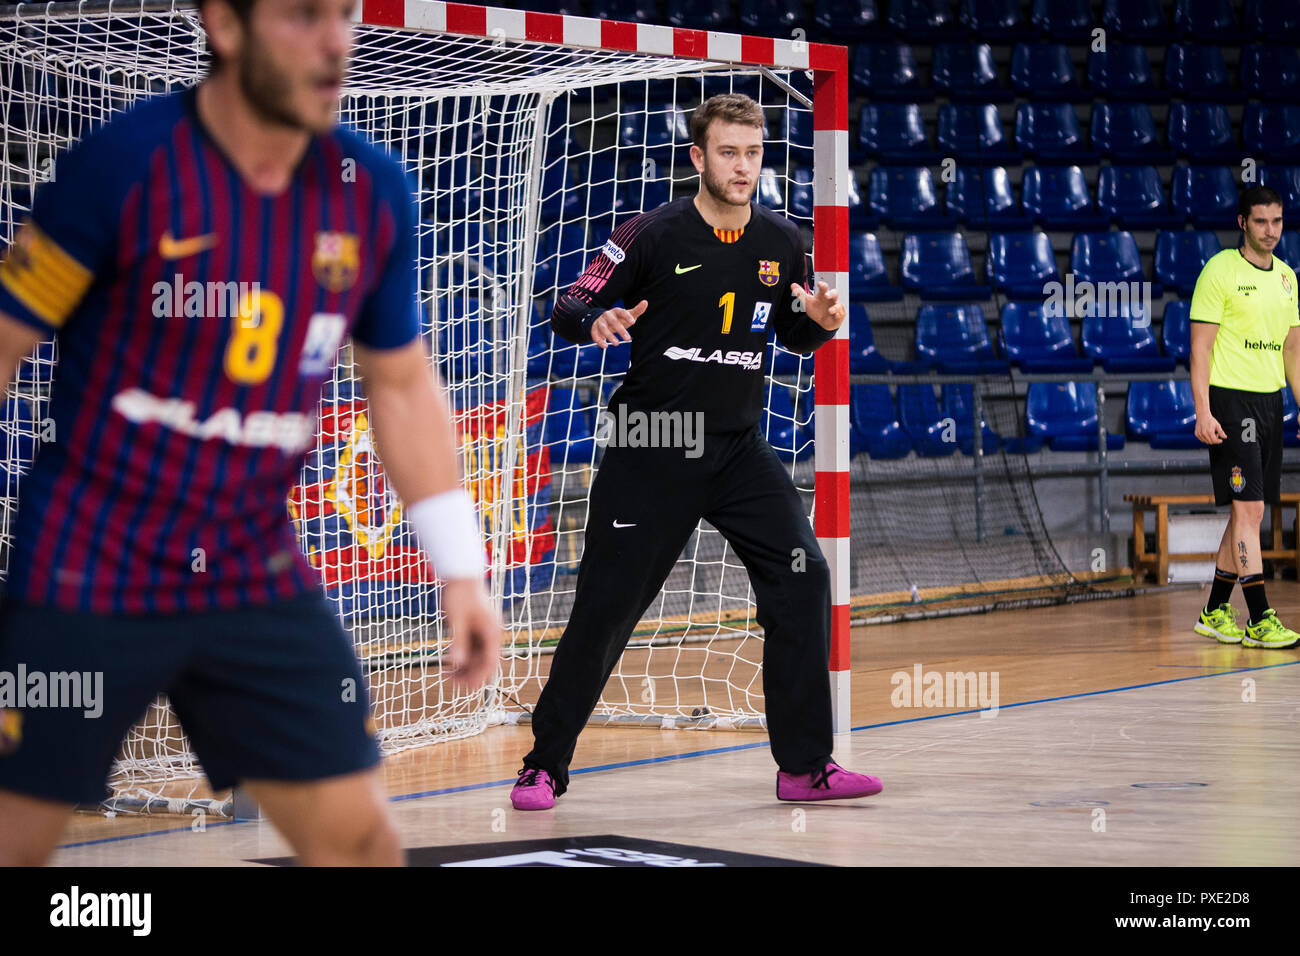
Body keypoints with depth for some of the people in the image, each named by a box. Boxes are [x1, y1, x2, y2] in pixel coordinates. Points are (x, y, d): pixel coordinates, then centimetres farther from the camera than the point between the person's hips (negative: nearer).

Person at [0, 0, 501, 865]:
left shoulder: (373, 193, 0)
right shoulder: (122, 166, -14)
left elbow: (403, 383, 12)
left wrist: (460, 572, 9)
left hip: (261, 584, 4)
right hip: (86, 581, -4)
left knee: (357, 835, -1)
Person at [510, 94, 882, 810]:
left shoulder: (780, 242, 4)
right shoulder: (655, 235, -8)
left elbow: (793, 332, 18)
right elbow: (567, 309, -6)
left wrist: (821, 321, -5)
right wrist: (597, 321, -29)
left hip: (739, 449, 4)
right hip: (650, 450, -4)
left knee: (803, 581, -8)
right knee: (605, 608, -3)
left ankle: (805, 766, 2)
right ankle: (544, 767, 12)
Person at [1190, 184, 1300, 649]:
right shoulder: (1220, 270, -8)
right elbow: (1200, 348, -10)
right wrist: (1203, 412, -17)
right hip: (1230, 400, -7)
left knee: (1247, 512, 9)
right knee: (1248, 508, -11)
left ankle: (1214, 612, 18)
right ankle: (1259, 619, -10)